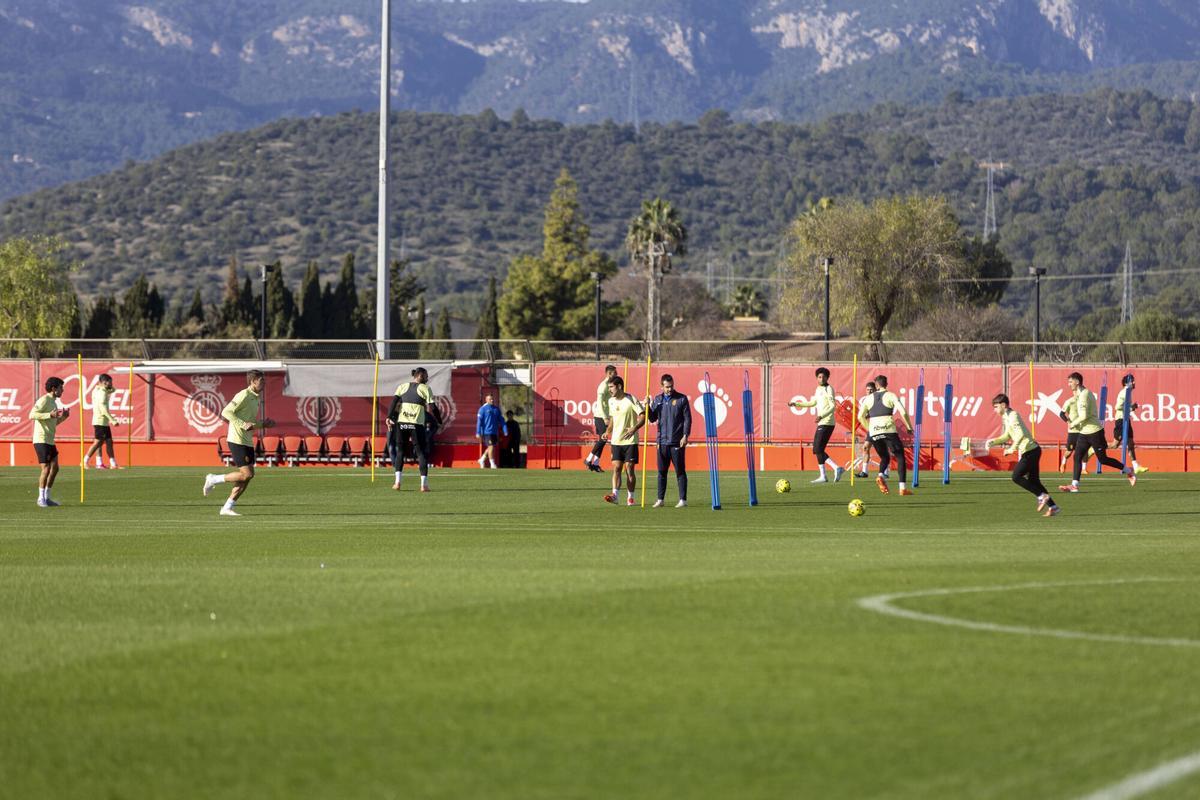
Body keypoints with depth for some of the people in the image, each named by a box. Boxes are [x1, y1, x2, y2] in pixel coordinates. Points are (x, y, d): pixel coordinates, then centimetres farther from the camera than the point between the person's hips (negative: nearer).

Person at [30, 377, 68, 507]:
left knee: (54, 468, 9)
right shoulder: (44, 400, -11)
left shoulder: (53, 402, 18)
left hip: (49, 441, 10)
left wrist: (63, 417, 11)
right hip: (41, 440, -10)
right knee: (46, 469, -10)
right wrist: (50, 414, -28)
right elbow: (32, 415, -22)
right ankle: (41, 498, -3)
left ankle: (47, 497, 15)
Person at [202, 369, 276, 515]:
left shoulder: (256, 398, 16)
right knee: (247, 474, -14)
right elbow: (226, 412, -18)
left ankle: (227, 508, 7)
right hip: (237, 440, -9)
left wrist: (264, 424, 10)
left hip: (247, 442, 9)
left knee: (247, 476, 3)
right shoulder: (244, 395, -12)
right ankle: (213, 479, 1)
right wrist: (243, 424, -25)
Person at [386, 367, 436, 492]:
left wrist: (389, 417, -5)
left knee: (400, 451, 14)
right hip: (417, 424, -3)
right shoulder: (425, 388, 3)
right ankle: (424, 484, -2)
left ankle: (397, 482, 6)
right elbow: (430, 409, -5)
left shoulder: (402, 386, 12)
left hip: (401, 422, 3)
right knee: (421, 452, 4)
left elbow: (394, 401, 0)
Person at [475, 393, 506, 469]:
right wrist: (478, 433, -12)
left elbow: (501, 420, 13)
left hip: (495, 432, 6)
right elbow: (479, 421, -7)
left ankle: (482, 459, 25)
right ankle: (492, 463, -3)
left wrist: (505, 431, 4)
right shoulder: (483, 409, -4)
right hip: (487, 431, -6)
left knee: (491, 447, 9)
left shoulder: (496, 409, 12)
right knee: (491, 447, -10)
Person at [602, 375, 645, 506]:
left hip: (630, 441, -5)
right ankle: (615, 494, -16)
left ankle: (630, 497, 8)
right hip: (616, 441, 5)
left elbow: (643, 416, -12)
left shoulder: (631, 400, -10)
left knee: (629, 469, -1)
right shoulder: (611, 401, 9)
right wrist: (608, 432, 11)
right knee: (616, 468, -7)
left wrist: (634, 429, -27)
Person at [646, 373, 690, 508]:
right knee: (662, 471, 8)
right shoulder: (657, 399, 10)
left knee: (680, 471, -1)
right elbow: (652, 419, 13)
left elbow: (687, 419, -3)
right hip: (662, 441, 4)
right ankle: (660, 499, 14)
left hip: (677, 441, -4)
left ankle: (683, 500, 2)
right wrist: (648, 406, -3)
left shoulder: (681, 399, -1)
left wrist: (685, 436, -11)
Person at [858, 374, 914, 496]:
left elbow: (861, 416, 12)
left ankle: (881, 476, -10)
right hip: (889, 430, -3)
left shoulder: (869, 398, 13)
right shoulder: (891, 396, 3)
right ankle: (902, 488, -6)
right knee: (900, 457, 7)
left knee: (884, 457, 22)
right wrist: (909, 427, 6)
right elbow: (903, 413, -7)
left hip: (874, 432, 3)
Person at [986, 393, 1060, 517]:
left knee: (1016, 477, -8)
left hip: (1030, 451, -10)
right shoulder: (1006, 418, 16)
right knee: (1033, 481, 9)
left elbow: (1021, 434, -24)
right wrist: (994, 442, 14)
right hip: (1032, 451, 10)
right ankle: (1053, 507, 7)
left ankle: (1042, 496, -8)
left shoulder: (1013, 416, -13)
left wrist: (1013, 448, -22)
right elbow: (1007, 436, 26)